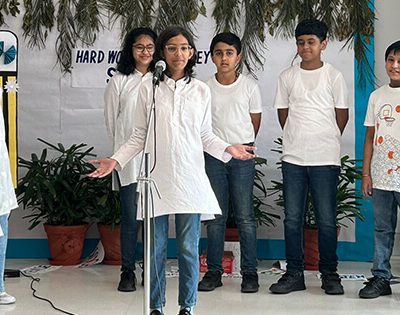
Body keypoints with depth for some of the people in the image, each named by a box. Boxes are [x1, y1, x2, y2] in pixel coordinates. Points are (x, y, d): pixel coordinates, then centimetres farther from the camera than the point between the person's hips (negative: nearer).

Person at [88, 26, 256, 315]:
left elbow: (205, 136, 10)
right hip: (157, 178, 0)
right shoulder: (149, 88, 4)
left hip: (190, 179, 1)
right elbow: (139, 136, 7)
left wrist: (228, 149, -6)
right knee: (156, 249, 5)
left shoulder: (201, 90, 7)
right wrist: (115, 160, -5)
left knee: (189, 248, 4)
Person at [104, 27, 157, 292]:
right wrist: (123, 146, 10)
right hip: (129, 158, -1)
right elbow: (111, 121, 10)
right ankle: (128, 272, 9)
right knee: (130, 217, 0)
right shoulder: (119, 82, 5)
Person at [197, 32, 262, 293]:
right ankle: (214, 271, 13)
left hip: (242, 156, -1)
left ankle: (250, 272, 8)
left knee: (245, 216, 0)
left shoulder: (250, 87, 0)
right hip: (213, 155, 1)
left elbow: (255, 122, 10)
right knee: (215, 216, 6)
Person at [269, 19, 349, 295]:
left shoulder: (334, 76, 1)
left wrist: (325, 139, 11)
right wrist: (298, 139, 10)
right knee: (292, 218, 5)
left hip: (325, 158, -2)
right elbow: (283, 114, 13)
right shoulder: (287, 77, 8)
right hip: (293, 158, 3)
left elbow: (342, 115, 6)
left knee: (327, 219, 1)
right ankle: (294, 274, 13)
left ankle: (330, 274, 12)